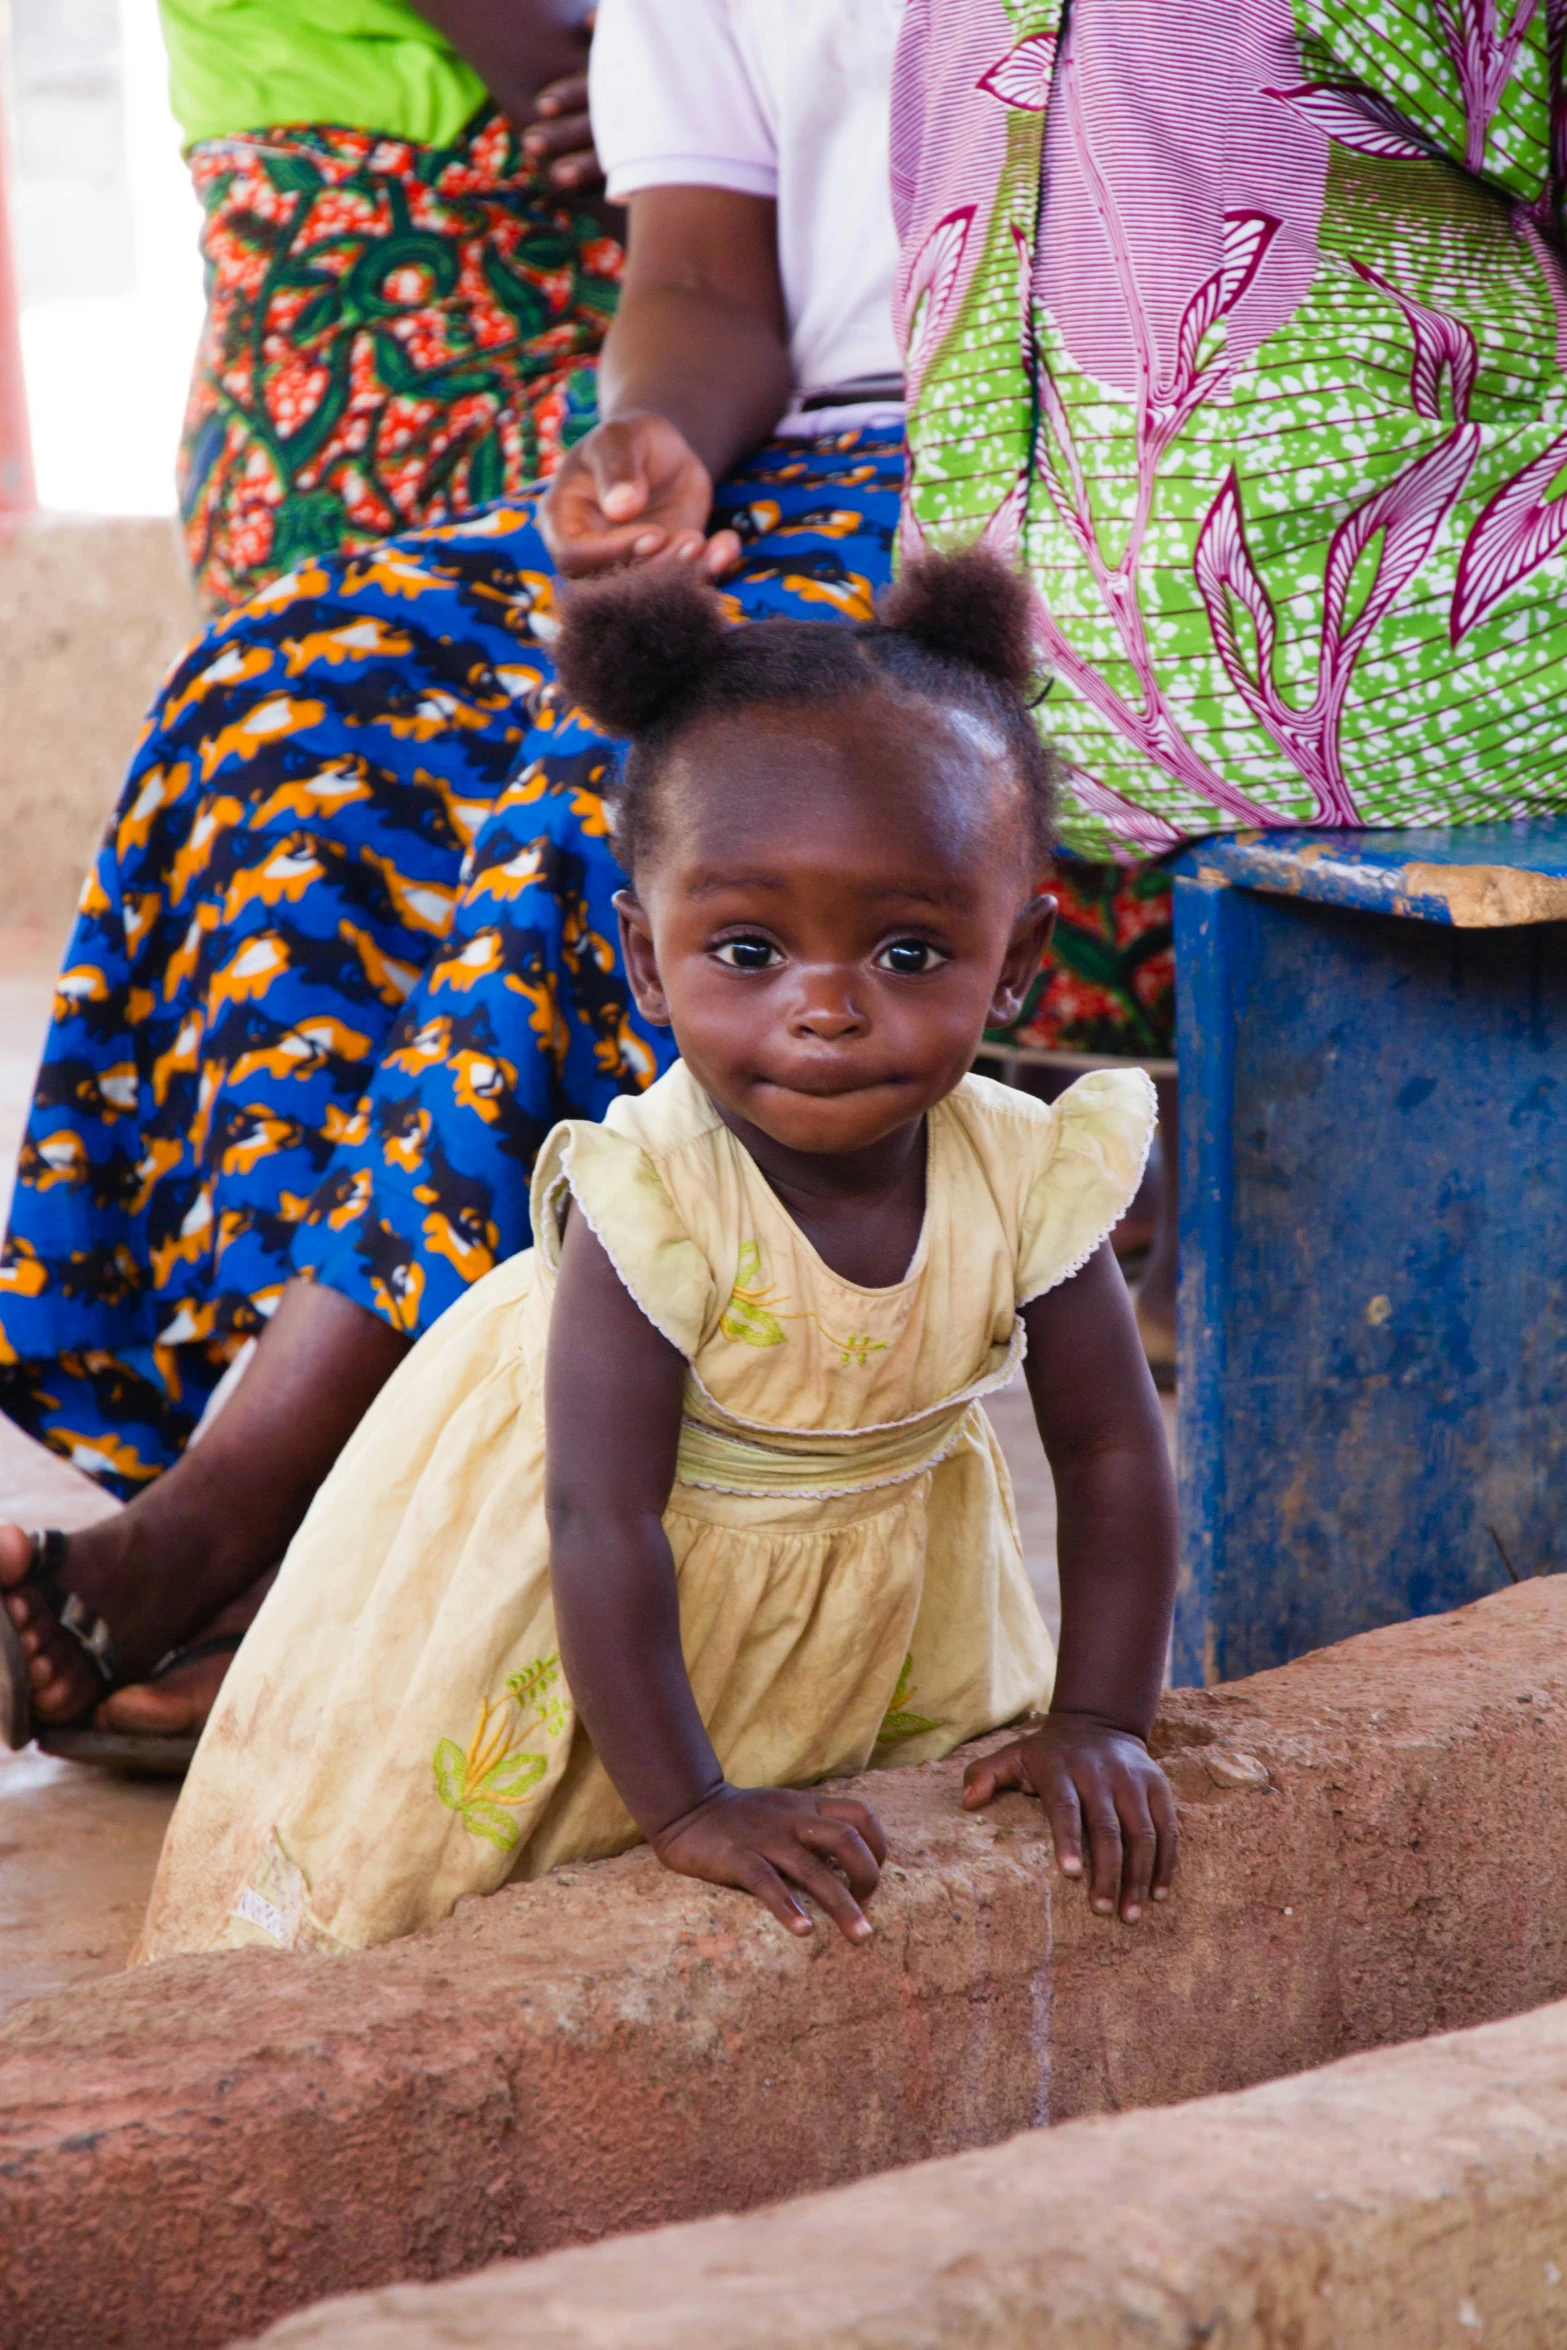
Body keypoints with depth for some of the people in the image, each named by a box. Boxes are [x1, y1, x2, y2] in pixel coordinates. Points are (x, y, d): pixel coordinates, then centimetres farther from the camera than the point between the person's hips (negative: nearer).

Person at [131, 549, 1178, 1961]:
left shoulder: (1026, 1179, -24)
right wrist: (686, 1806, -31)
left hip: (873, 1558, 4)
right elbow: (605, 1525, -33)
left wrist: (1098, 1722, -14)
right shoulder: (652, 1200, -36)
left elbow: (1113, 1452, -12)